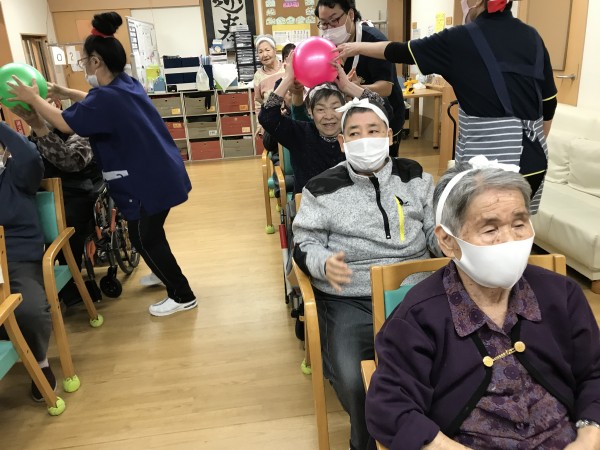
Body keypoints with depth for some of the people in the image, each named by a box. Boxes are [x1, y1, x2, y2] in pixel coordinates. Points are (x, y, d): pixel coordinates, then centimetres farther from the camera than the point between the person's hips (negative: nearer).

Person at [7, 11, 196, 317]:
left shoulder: (107, 97, -23)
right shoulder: (125, 84, 7)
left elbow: (65, 124, -12)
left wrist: (33, 99, 1)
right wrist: (64, 92, 22)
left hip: (150, 180, -9)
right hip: (160, 173, 10)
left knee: (144, 239, 2)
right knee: (148, 234, 24)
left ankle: (183, 296, 11)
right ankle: (167, 275, 42)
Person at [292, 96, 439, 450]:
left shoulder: (414, 176, 10)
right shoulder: (322, 189, 3)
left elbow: (436, 229, 12)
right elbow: (305, 244, 4)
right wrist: (324, 263, -19)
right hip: (351, 302, -1)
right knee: (352, 379, -24)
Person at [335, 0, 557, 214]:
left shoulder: (462, 39, -5)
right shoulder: (531, 36, 9)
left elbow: (403, 52, 5)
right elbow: (549, 103, 12)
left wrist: (358, 47, 19)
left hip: (488, 157, -6)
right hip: (533, 158, 6)